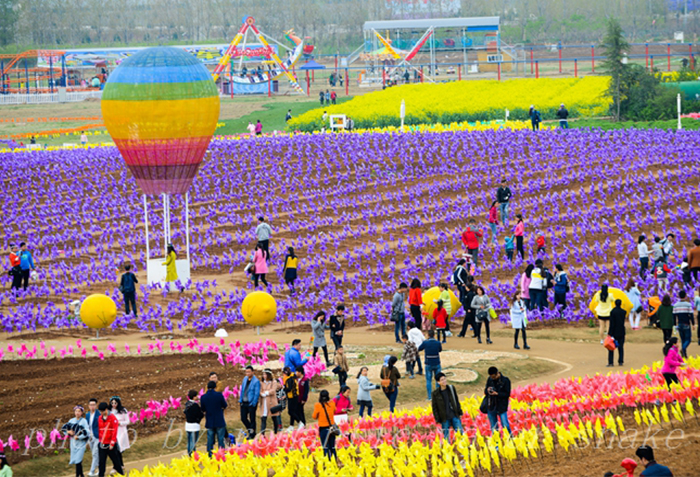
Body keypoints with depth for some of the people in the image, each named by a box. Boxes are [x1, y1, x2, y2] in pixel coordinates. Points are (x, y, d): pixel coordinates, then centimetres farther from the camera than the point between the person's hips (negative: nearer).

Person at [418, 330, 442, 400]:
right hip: (437, 364, 1)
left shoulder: (425, 343, -11)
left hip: (428, 365, -1)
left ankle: (430, 396, 4)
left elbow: (419, 349, 7)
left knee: (428, 380, 8)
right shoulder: (438, 343, -9)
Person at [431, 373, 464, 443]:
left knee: (460, 432, 2)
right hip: (445, 419, -2)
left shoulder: (451, 388, 1)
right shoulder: (435, 393, -8)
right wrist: (437, 420, -3)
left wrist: (460, 413, 11)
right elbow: (434, 407, -1)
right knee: (446, 436, 3)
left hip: (454, 416, 2)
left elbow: (457, 401, 12)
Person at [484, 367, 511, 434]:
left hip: (501, 407, -4)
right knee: (493, 427, 9)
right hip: (491, 407, 4)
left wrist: (497, 393, -21)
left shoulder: (505, 381, -7)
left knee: (505, 425, -10)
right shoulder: (490, 380, 6)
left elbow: (507, 394, -7)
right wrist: (487, 390, -11)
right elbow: (485, 391, 14)